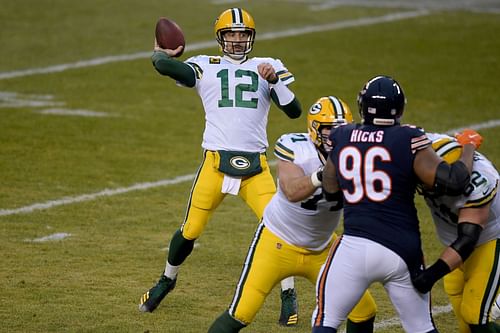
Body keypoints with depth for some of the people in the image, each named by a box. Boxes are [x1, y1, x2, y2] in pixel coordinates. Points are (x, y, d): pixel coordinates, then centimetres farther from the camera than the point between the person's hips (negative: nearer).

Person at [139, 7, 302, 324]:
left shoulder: (267, 67, 11)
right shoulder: (206, 67, 8)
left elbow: (295, 111, 1)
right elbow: (165, 65, -9)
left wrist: (275, 81, -12)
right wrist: (160, 53, 13)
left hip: (256, 167, 0)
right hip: (216, 163, 0)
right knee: (190, 231, 5)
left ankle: (288, 295, 3)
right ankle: (167, 280, 32)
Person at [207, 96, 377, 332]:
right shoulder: (295, 147, -22)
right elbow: (292, 192, -38)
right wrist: (321, 176, -56)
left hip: (321, 250, 4)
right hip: (277, 242, -4)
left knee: (364, 312, 4)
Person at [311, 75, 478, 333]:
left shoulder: (341, 138, 3)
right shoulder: (408, 140, -7)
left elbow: (330, 192, 16)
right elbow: (452, 181, -12)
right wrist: (468, 148, 5)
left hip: (355, 245, 0)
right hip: (403, 251, 0)